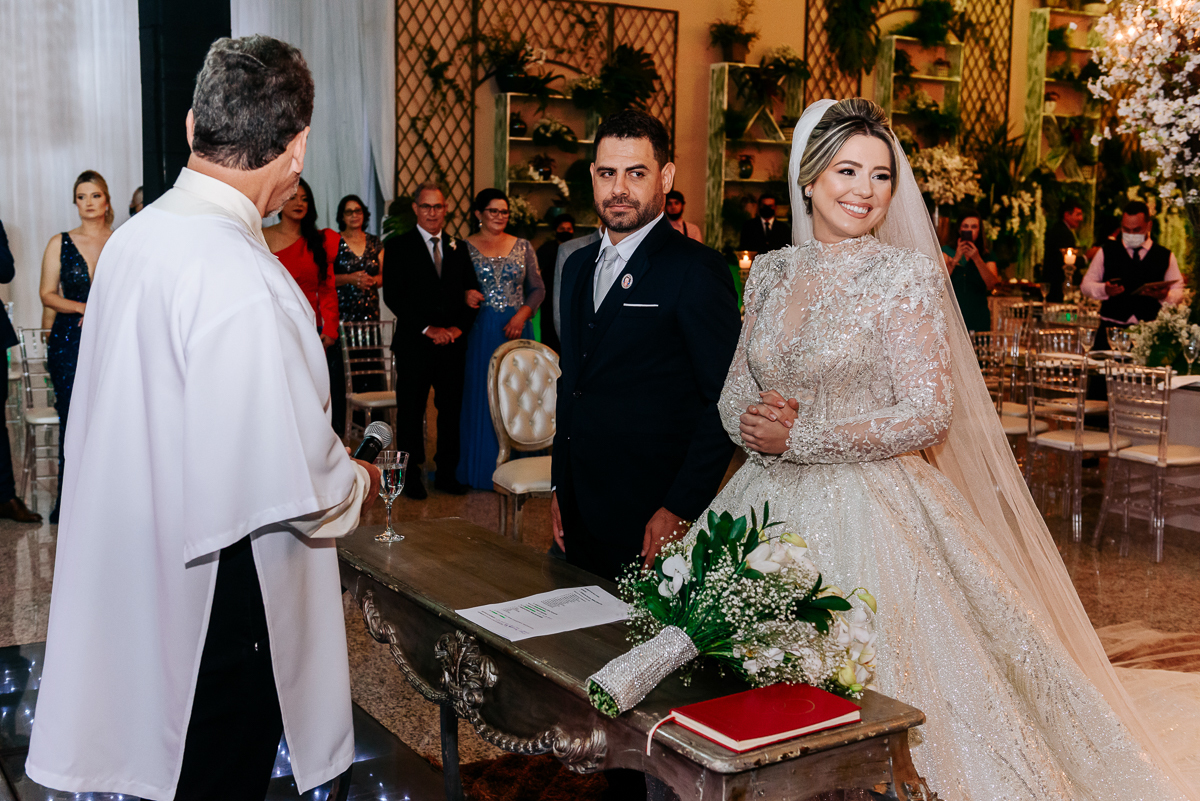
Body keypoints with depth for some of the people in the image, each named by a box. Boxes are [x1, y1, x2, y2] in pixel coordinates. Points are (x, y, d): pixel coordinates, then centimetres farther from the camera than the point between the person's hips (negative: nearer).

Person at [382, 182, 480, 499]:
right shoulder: (399, 247, 2)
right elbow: (393, 296, -7)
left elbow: (472, 294, 12)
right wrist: (428, 329, -13)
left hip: (453, 344, 3)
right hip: (414, 344, -3)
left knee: (451, 410, 6)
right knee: (411, 411, 2)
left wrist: (459, 327, -5)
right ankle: (412, 475, 14)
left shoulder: (458, 248, 14)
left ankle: (447, 472, 17)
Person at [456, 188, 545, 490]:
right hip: (480, 332, -2)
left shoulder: (523, 247, 9)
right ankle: (482, 469, 10)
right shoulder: (464, 248, 2)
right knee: (481, 398, 1)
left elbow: (538, 288, 7)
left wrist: (522, 314, -8)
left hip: (516, 328, 2)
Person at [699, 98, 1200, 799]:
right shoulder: (771, 271, 7)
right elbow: (737, 387, 11)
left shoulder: (905, 274, -8)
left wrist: (799, 437, -15)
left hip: (869, 506, -4)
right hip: (774, 502, 5)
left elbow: (928, 416, -13)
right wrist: (753, 419, -13)